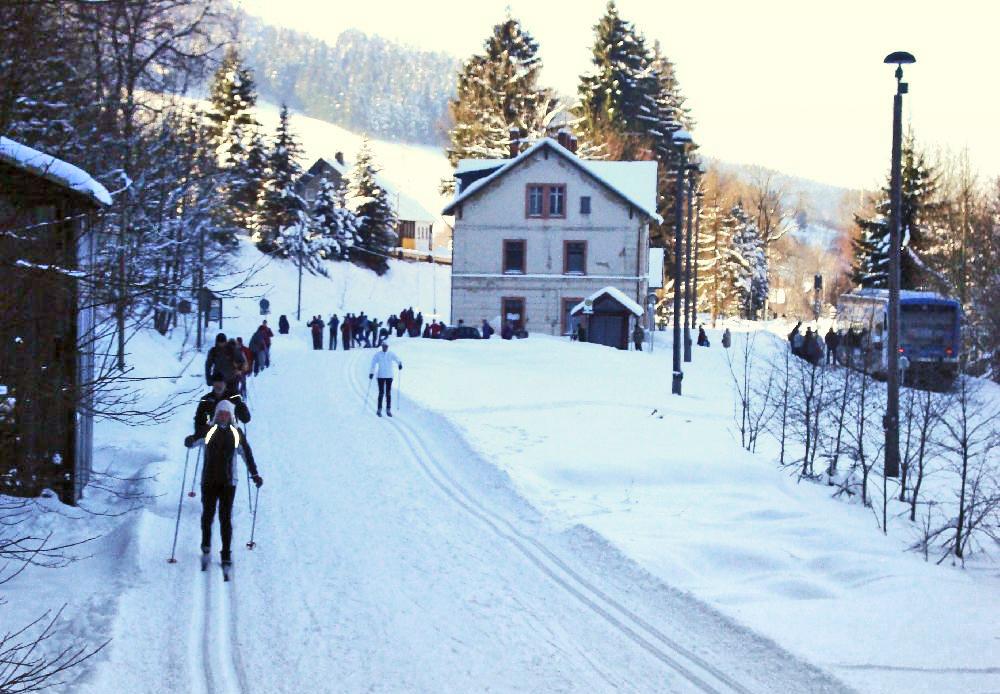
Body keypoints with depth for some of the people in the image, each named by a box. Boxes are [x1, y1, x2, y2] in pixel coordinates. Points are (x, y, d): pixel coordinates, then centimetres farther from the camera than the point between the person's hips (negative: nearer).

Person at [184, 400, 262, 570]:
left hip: (228, 482, 0)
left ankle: (226, 555, 3)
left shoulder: (236, 434, 2)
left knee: (225, 519, -2)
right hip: (209, 481, 0)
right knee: (208, 515, 6)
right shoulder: (208, 431, -1)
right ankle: (206, 546, 32)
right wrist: (190, 441, -31)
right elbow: (191, 442, -6)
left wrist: (255, 474, 3)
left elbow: (247, 454, 8)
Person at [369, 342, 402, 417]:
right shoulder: (378, 355, -1)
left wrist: (400, 363, -30)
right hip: (381, 376, -2)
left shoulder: (391, 354, 3)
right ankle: (379, 410, 5)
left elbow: (397, 359, -9)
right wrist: (371, 373, -16)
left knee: (388, 393, 3)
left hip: (389, 376, 2)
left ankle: (388, 410, 9)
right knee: (381, 393, -3)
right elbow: (373, 364, -4)